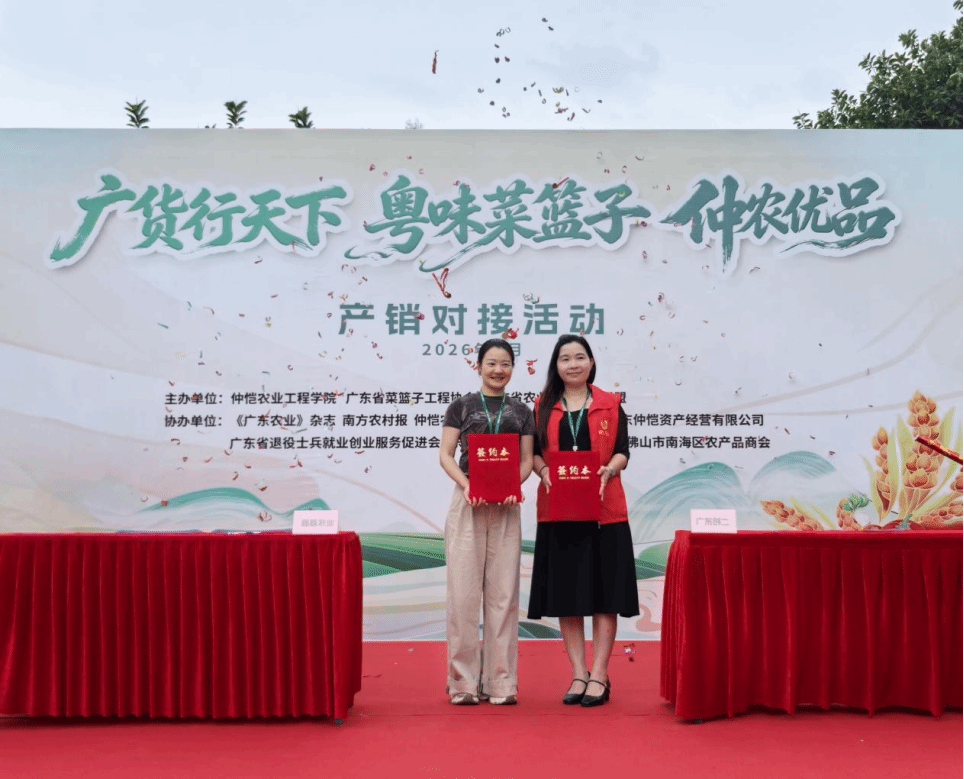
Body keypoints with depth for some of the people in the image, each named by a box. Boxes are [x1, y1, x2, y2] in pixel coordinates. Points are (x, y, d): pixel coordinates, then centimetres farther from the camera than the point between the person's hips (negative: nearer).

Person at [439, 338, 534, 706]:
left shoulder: (521, 411, 14)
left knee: (503, 592, 3)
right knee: (463, 589, -4)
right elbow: (445, 454, 3)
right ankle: (463, 680, 4)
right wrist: (465, 484, -14)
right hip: (467, 503, -2)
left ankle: (500, 680, 10)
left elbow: (527, 459, 10)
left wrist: (515, 484, -10)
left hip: (506, 506, 2)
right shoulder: (462, 406, 8)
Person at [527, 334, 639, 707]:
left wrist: (608, 470, -18)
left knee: (604, 591, -1)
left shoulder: (610, 404, 7)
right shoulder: (543, 406, 9)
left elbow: (622, 452, 2)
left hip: (603, 508, -1)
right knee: (565, 592, 3)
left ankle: (599, 675, 5)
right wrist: (544, 471, -15)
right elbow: (533, 452, 6)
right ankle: (579, 674, 12)